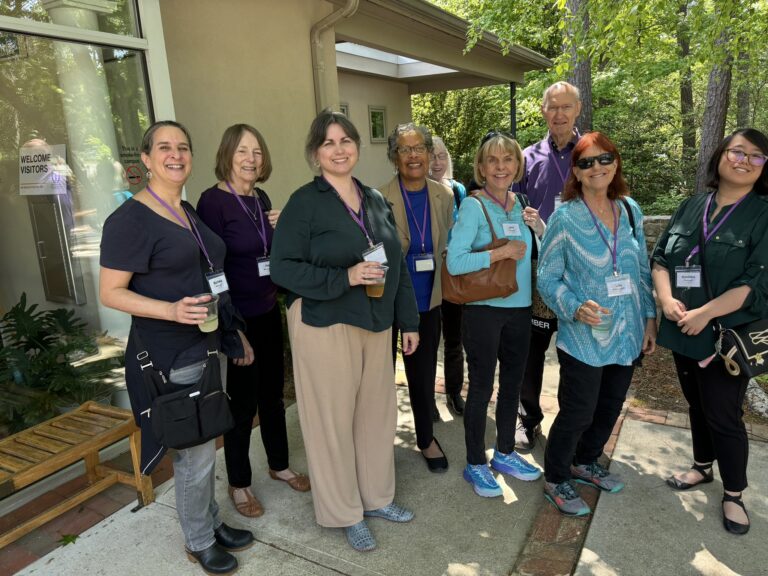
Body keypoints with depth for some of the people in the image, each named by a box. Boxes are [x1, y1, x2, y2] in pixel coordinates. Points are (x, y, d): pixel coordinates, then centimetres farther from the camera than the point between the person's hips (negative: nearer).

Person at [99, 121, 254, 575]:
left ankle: (213, 523, 39)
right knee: (195, 453, 5)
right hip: (170, 357, -8)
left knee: (205, 445, 20)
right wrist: (172, 310, -29)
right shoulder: (130, 219, -13)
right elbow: (110, 292, -15)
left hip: (209, 346, 8)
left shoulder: (189, 212, 11)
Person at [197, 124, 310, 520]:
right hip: (238, 316, -7)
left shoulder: (261, 199, 7)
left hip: (269, 311, 7)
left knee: (273, 393, 17)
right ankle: (238, 484, 26)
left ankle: (279, 465, 37)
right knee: (243, 401, 6)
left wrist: (283, 228, -3)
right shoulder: (213, 201, -13)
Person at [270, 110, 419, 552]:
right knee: (333, 420, 6)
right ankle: (345, 513, 27)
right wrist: (345, 277, -23)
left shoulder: (376, 200, 9)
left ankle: (378, 497, 37)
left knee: (379, 412, 15)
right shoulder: (305, 202, -9)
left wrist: (409, 321, 11)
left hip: (376, 324, 6)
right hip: (325, 326, -5)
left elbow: (398, 265, 12)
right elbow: (283, 267, -14)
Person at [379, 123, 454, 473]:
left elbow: (448, 247, 9)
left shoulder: (444, 196, 1)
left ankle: (426, 439, 37)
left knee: (424, 374, 17)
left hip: (428, 301, 4)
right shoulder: (379, 199, -13)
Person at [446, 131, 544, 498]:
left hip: (519, 308, 6)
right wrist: (502, 252, -20)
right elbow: (454, 262, -22)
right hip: (483, 310, -6)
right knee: (481, 387, 5)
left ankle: (505, 453, 36)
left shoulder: (521, 205, 7)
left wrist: (541, 226, -1)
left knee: (512, 383, 17)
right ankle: (475, 464, 23)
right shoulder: (473, 206, -11)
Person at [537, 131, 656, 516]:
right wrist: (576, 308, -25)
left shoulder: (630, 210, 4)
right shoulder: (565, 216, -11)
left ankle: (585, 462, 43)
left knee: (610, 407, 18)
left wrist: (649, 318, 9)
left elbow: (642, 270, 11)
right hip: (584, 337, -5)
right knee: (578, 412, 3)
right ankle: (555, 480, 26)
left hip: (627, 334, 6)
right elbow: (547, 277, -9)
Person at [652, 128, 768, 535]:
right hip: (683, 330, 5)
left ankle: (733, 493, 24)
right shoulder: (690, 207, 7)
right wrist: (667, 299, -12)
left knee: (723, 415, 3)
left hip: (728, 335, -4)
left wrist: (705, 313, -20)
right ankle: (702, 466, 40)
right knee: (696, 404, 19)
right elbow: (661, 258, 5)